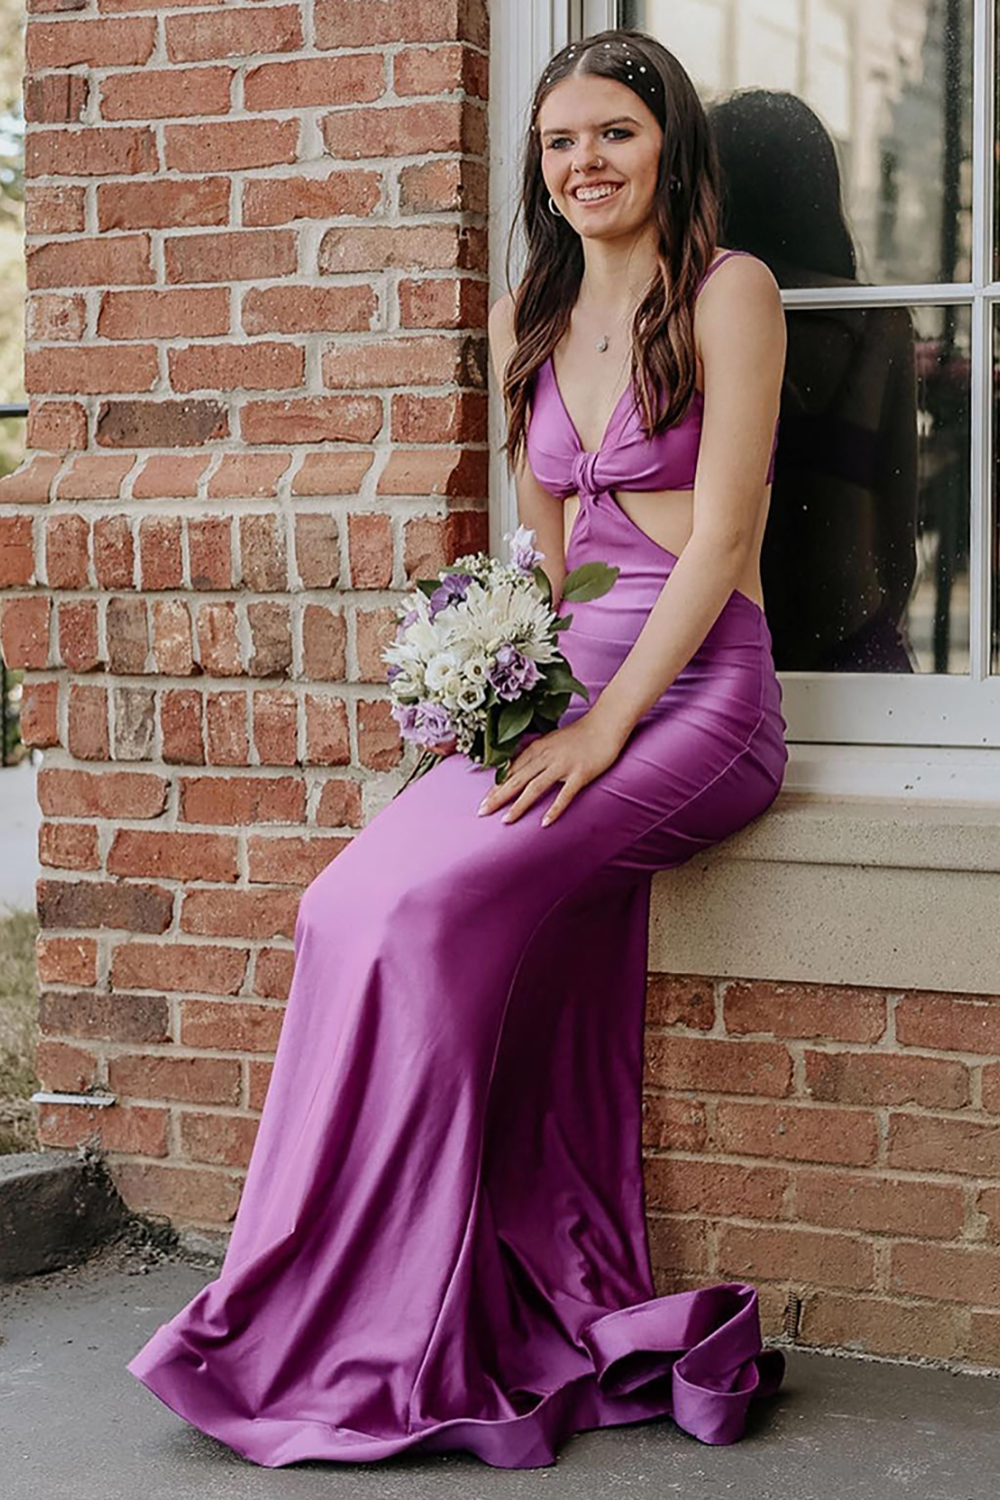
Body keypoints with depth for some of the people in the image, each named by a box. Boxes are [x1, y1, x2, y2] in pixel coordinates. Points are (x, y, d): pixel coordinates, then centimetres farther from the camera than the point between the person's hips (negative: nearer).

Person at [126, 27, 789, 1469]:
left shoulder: (728, 292, -1)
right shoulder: (528, 322, 19)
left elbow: (720, 535, -9)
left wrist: (601, 729, -16)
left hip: (697, 690, -6)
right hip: (562, 689, 6)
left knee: (438, 902, -26)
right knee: (351, 905, -18)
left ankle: (375, 1338, -16)